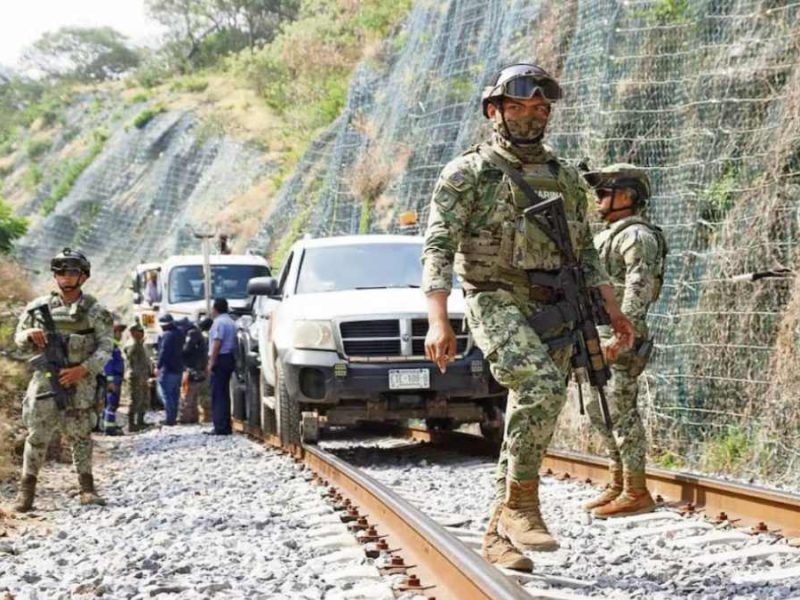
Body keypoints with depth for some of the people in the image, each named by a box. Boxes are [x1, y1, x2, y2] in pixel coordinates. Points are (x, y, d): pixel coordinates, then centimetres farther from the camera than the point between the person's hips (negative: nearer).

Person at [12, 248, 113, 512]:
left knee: (80, 434, 1)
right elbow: (18, 338, 15)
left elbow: (105, 347, -4)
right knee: (37, 433, -2)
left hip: (80, 381, -1)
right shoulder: (39, 307, 7)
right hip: (46, 378, 1)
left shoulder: (94, 310, 0)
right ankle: (27, 487, 3)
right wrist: (30, 335, -10)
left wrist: (82, 370, -17)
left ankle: (87, 487, 10)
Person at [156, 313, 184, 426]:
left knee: (165, 393, -7)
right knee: (174, 394, 14)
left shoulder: (167, 335, -16)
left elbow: (163, 352, -22)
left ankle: (170, 418, -11)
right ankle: (173, 417, 18)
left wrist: (158, 366, -21)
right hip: (178, 368, 9)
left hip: (168, 369, -9)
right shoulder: (179, 334, 12)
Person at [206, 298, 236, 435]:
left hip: (220, 359, -10)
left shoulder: (219, 322, -12)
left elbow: (217, 343, -19)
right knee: (224, 394, 13)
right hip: (229, 358, 10)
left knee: (218, 394, -8)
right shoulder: (231, 322, 18)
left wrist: (211, 363, -19)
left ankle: (221, 427, -11)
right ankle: (225, 426, 15)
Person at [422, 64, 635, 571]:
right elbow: (438, 248, -6)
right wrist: (438, 320, -18)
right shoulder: (467, 173, 0)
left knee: (528, 416, 4)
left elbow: (586, 253, 22)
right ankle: (521, 501, -18)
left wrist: (614, 312, 13)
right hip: (497, 303, -5)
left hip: (555, 310, 5)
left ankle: (499, 533, 13)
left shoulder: (567, 179, 16)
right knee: (543, 384, -29)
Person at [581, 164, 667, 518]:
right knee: (600, 411, 12)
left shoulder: (637, 236, -11)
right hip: (596, 337, 10)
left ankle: (636, 493, -5)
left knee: (621, 413, -9)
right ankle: (618, 486, 19)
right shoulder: (607, 236, 20)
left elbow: (638, 290, -21)